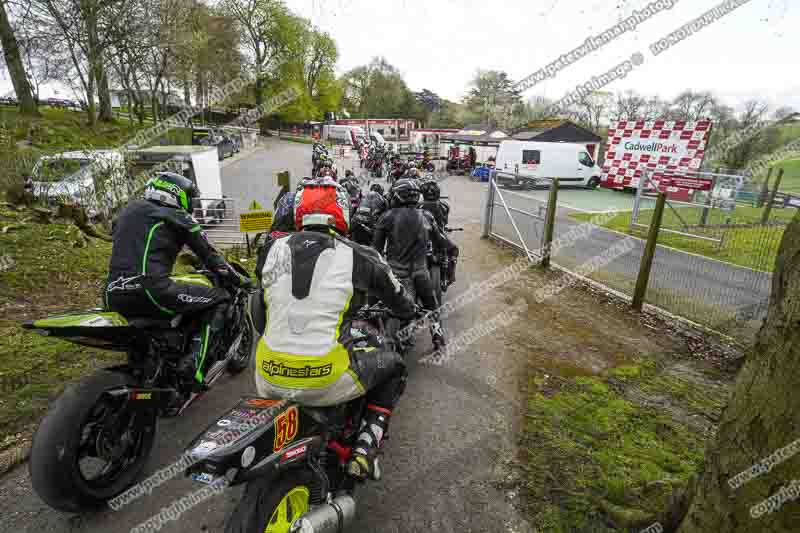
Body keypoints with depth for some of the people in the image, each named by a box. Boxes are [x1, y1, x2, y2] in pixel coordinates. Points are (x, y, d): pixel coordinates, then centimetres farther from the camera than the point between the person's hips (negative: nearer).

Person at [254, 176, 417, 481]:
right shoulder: (357, 256, -4)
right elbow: (400, 302, 11)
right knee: (392, 365, 20)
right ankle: (364, 450, 11)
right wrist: (410, 311, 35)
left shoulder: (274, 249, 7)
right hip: (326, 381, -4)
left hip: (270, 379, 5)